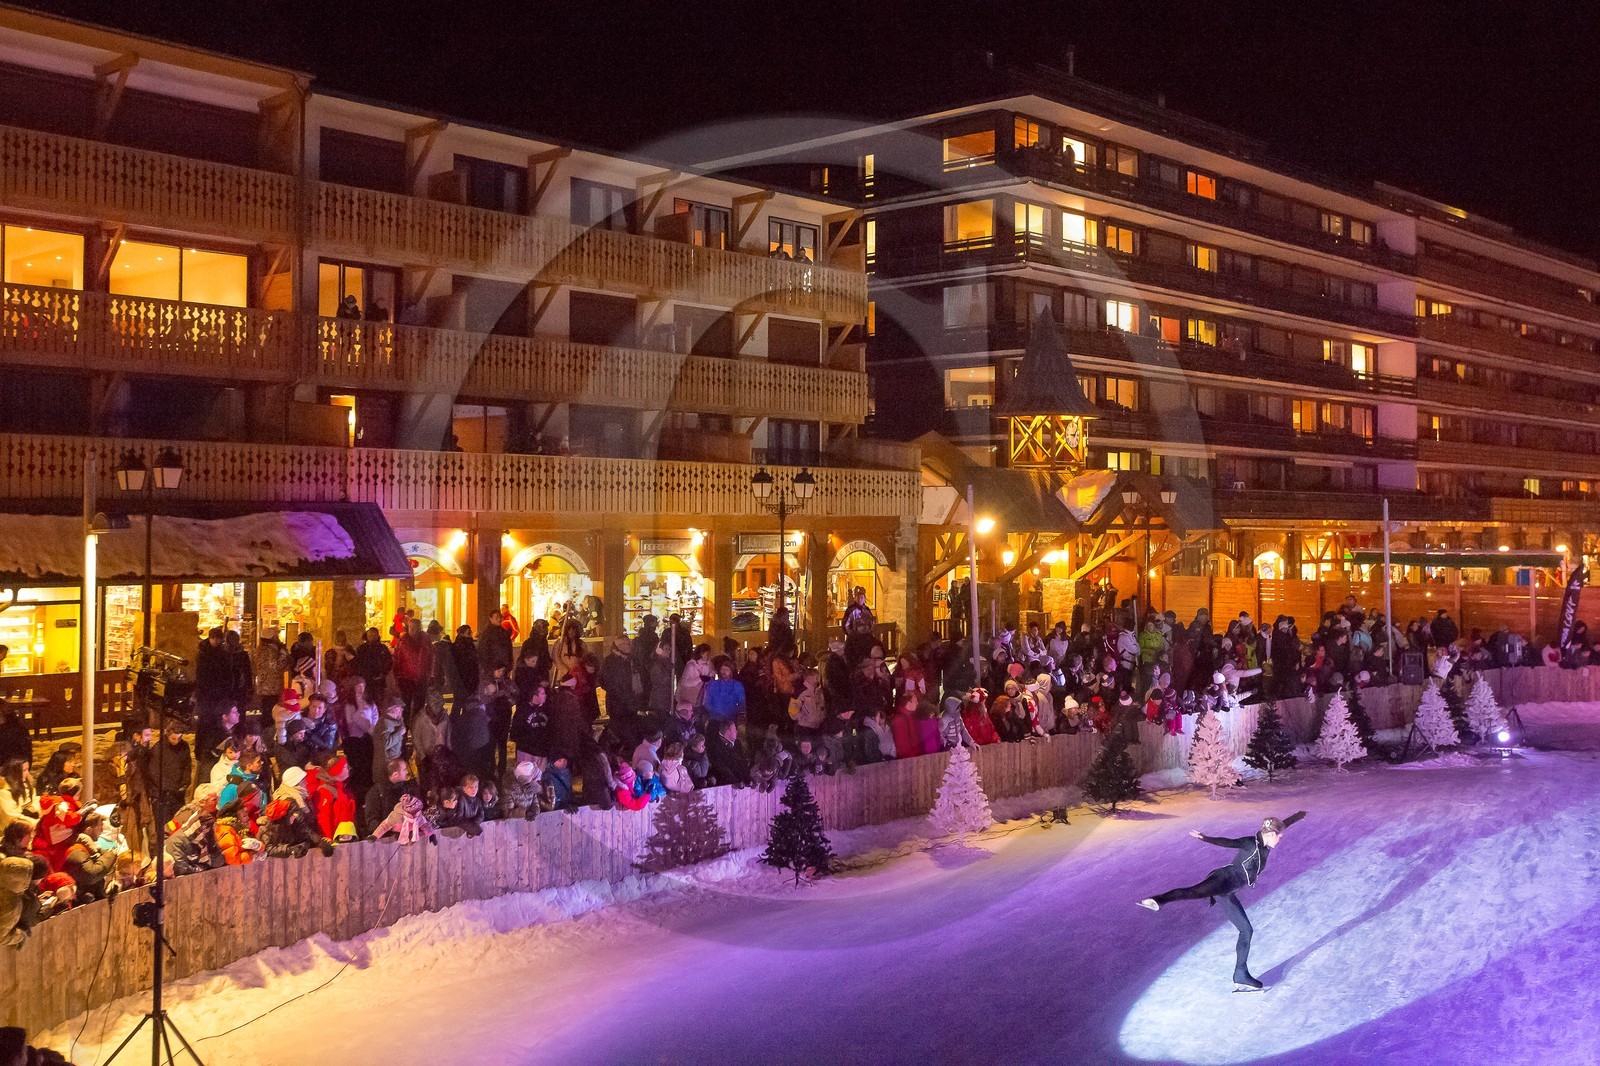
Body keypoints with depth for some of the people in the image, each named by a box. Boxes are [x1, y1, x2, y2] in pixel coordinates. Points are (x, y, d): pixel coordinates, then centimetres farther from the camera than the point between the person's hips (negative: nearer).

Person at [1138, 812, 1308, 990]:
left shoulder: (1264, 845, 20)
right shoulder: (1250, 843, -3)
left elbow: (1282, 825, 37)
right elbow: (1227, 842, -20)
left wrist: (1298, 815, 53)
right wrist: (1205, 838, -36)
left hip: (1228, 893, 9)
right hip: (1223, 880, -9)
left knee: (1246, 931, 13)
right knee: (1195, 891, -38)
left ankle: (1241, 975, 22)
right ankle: (1158, 900, -62)